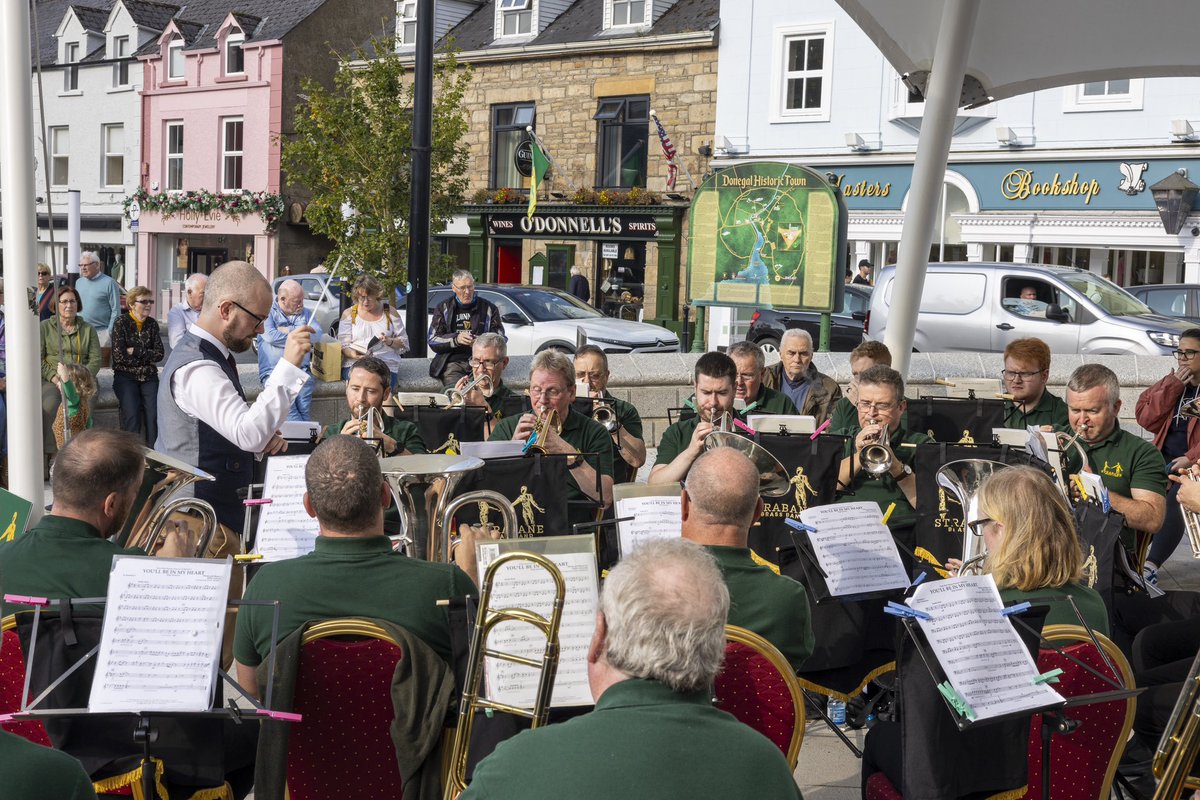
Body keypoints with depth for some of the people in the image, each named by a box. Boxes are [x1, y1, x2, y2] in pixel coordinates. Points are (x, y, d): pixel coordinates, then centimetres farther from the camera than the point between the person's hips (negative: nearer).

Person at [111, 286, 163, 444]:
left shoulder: (152, 324, 11)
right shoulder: (122, 323, 0)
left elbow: (159, 354, 4)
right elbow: (119, 356, -9)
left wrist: (135, 351, -7)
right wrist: (147, 358, -4)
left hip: (149, 376, 3)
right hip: (126, 376, -3)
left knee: (154, 413, -20)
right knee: (132, 414, -24)